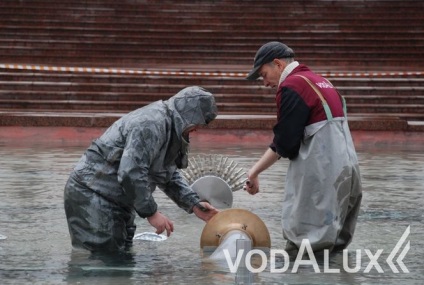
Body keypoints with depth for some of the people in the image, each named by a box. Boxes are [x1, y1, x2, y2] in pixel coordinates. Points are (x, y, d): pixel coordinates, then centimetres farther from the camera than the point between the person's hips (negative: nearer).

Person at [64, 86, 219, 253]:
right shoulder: (151, 124, -23)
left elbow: (169, 175, 19)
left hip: (117, 200, 11)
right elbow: (130, 173, -30)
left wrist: (194, 204, 6)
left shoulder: (169, 128, 11)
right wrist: (151, 212, -21)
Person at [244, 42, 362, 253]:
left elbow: (285, 144, -12)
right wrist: (255, 171, 18)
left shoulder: (292, 86, -10)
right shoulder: (318, 81, 20)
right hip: (346, 169, 9)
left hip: (321, 172, -9)